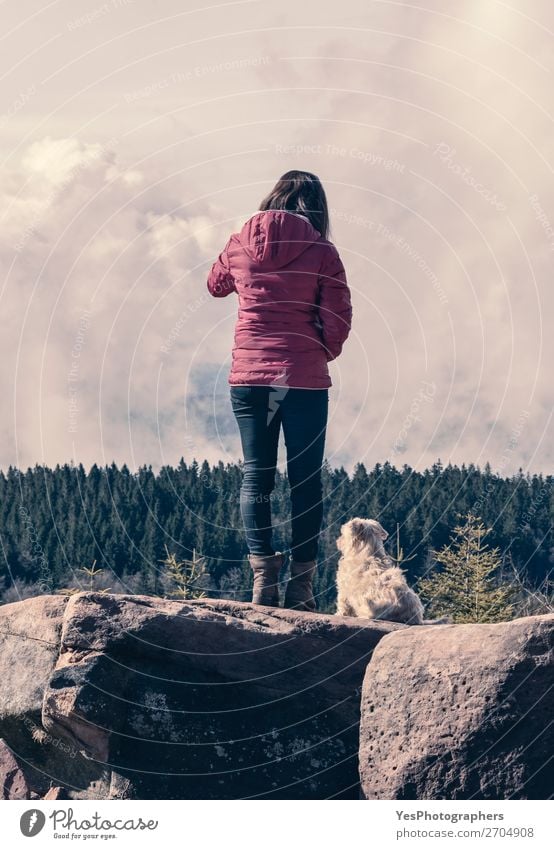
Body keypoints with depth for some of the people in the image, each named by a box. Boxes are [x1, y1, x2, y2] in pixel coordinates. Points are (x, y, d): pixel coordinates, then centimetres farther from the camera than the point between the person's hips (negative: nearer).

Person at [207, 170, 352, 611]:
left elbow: (216, 285, 22)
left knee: (255, 476, 7)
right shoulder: (321, 251, -6)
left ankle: (263, 573, -4)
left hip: (248, 376, 2)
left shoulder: (240, 244, 3)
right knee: (306, 480, 5)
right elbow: (339, 318, -7)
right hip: (305, 378, -2)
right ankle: (301, 584, 4)